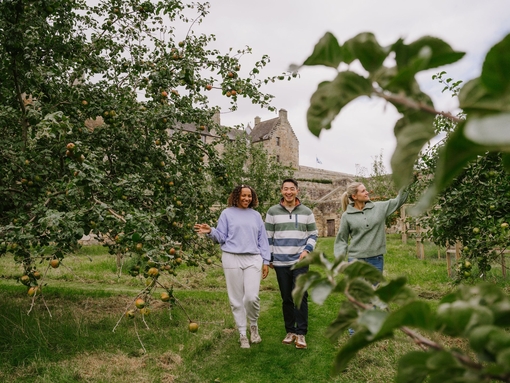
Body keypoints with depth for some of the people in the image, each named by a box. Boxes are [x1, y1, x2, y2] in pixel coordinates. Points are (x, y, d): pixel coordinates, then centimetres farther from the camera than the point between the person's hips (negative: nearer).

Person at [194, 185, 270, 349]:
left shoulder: (256, 215, 13)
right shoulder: (227, 213, 5)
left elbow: (262, 239, 14)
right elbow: (221, 237, 4)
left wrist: (266, 261, 10)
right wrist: (211, 231, -17)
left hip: (253, 259, 1)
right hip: (232, 259, -1)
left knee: (252, 296, -10)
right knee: (236, 298, 3)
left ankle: (254, 325, 19)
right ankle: (242, 333, 18)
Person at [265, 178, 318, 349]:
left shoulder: (306, 212, 3)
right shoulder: (272, 211, 1)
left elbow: (313, 234, 9)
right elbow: (268, 236, 6)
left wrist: (307, 250, -7)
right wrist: (269, 258, 4)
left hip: (300, 262, 0)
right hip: (281, 263, 1)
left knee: (300, 297, -5)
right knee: (286, 299, 8)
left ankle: (301, 333, 6)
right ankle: (290, 331, 21)